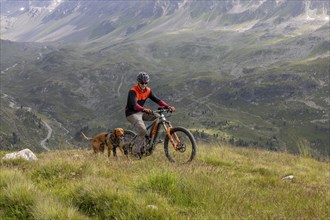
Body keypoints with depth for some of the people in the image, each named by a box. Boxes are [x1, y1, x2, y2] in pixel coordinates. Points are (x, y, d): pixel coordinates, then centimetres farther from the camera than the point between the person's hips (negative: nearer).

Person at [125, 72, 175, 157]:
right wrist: (144, 109, -54)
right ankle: (136, 150, -11)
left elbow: (157, 100, -4)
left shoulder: (147, 91, 1)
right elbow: (134, 105, -36)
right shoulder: (133, 91, -20)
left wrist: (168, 106, -20)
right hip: (132, 114, -7)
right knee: (142, 131, -29)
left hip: (141, 112, 7)